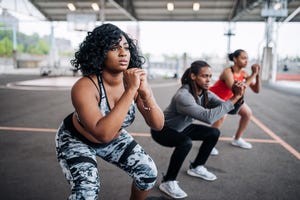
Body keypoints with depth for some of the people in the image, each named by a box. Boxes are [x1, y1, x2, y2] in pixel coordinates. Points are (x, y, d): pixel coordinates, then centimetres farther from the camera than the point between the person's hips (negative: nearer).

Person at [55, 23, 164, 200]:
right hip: (76, 140, -4)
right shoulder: (84, 87, -34)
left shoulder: (136, 81, -20)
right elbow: (103, 134, -45)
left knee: (149, 172, -1)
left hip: (114, 137, 5)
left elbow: (158, 125, -20)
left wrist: (145, 92, -38)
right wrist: (130, 91, -46)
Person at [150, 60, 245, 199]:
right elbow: (208, 117, -44)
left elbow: (228, 108, -13)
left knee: (214, 133, 4)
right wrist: (234, 98, -40)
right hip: (162, 130, -8)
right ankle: (168, 182, -15)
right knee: (186, 142, -35)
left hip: (181, 128, 8)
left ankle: (196, 167, 21)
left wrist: (238, 96, -33)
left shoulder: (205, 93, -9)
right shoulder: (183, 95, -35)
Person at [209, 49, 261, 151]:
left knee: (248, 113, 6)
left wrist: (257, 75, -26)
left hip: (228, 97, 8)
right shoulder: (228, 72, -33)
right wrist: (253, 75, -40)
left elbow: (256, 90, -12)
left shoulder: (244, 73, -12)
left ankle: (237, 139, 25)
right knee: (222, 115, -34)